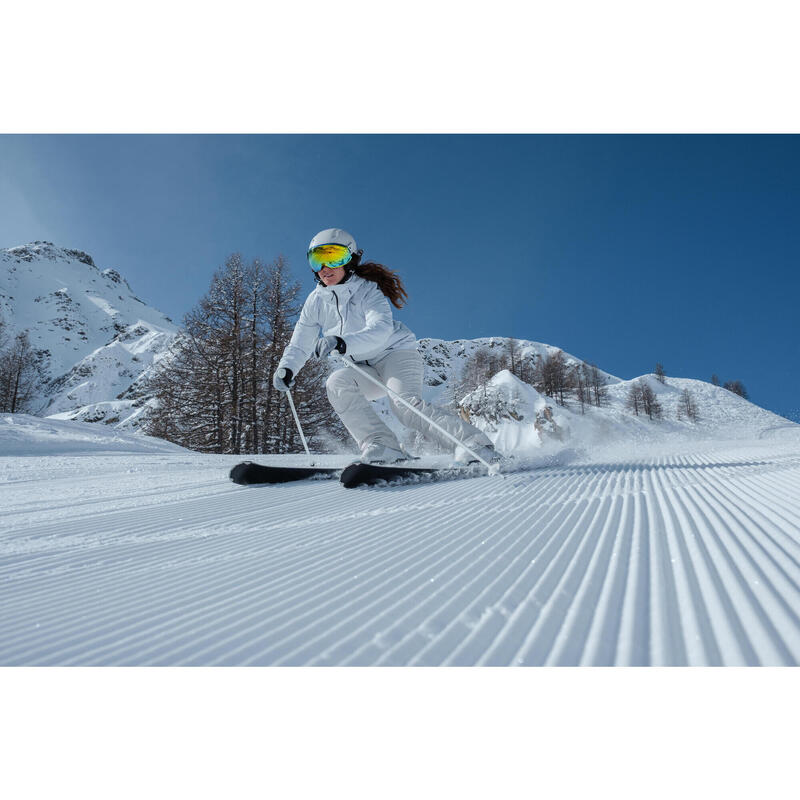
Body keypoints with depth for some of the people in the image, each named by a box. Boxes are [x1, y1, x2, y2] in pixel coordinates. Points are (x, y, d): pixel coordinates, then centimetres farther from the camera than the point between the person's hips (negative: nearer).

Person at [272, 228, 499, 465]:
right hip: (367, 370, 6)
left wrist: (342, 343, -50)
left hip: (398, 354, -6)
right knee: (337, 383, -23)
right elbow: (301, 343, 6)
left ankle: (479, 447, -28)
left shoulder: (367, 289, -15)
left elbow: (381, 329, -33)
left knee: (406, 404, -30)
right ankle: (382, 448, -27)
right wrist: (287, 367, -15)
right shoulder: (316, 301, 2)